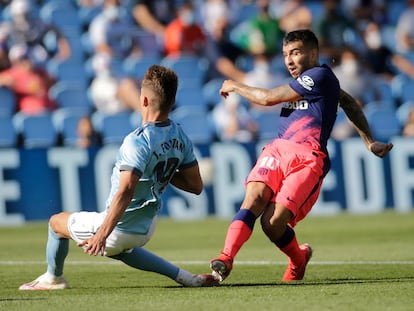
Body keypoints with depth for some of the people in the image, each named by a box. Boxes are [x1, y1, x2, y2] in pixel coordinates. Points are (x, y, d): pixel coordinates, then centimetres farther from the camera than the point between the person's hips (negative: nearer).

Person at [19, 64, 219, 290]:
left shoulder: (138, 142, -27)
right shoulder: (181, 138, -4)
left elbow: (125, 192, -36)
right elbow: (196, 186, 4)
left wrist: (102, 234, -37)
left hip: (119, 228, -7)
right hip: (147, 228, 7)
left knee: (56, 221, 18)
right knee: (116, 249, 39)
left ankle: (53, 278, 41)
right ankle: (183, 276, 24)